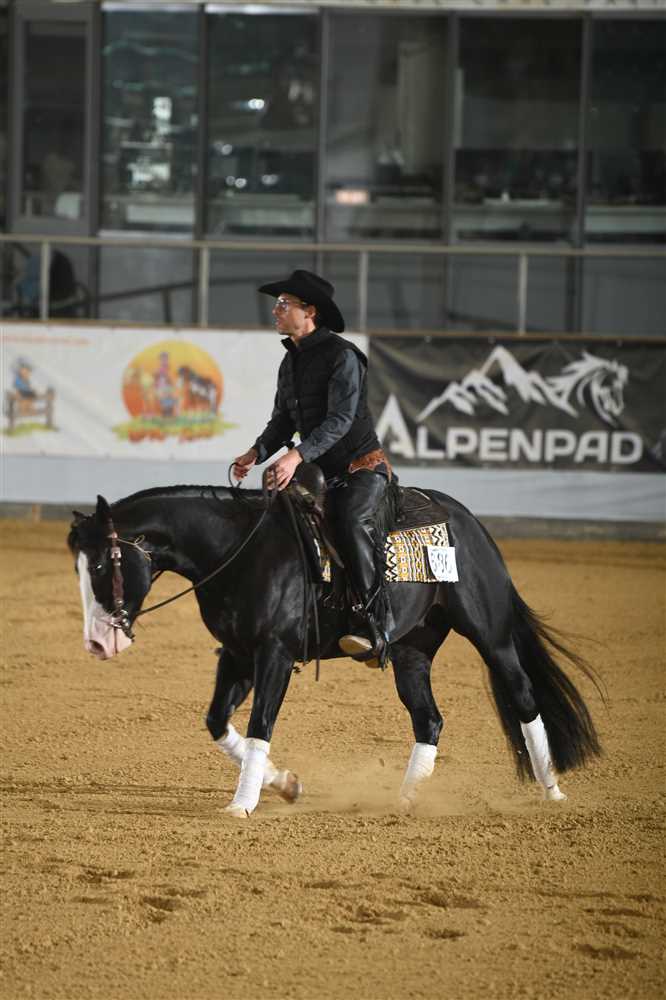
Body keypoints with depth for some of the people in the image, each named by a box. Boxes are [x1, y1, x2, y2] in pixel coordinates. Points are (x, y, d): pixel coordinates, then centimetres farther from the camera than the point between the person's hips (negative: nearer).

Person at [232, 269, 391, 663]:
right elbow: (283, 420, 17)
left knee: (353, 525, -35)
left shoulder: (342, 356, -15)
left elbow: (340, 419, -24)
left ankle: (371, 626, -36)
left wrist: (298, 455, -35)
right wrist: (258, 452, -3)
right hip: (321, 471, 9)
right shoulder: (291, 362, 11)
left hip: (362, 467, -9)